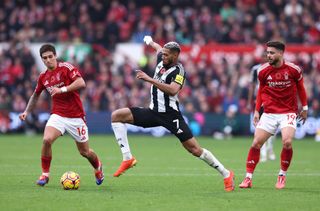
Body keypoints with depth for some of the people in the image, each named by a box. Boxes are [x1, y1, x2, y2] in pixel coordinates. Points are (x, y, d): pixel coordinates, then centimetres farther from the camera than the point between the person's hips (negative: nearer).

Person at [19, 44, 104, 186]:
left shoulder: (66, 67, -10)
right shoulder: (43, 77, 7)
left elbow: (81, 83, -23)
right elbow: (36, 95, 24)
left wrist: (62, 89, -30)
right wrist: (26, 112, 16)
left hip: (76, 116, -3)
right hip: (58, 115, 3)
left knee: (84, 151, 6)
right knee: (46, 140, -24)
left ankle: (98, 167, 39)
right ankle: (45, 174, -8)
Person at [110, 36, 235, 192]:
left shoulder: (178, 70, -13)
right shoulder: (161, 61, 7)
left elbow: (172, 90, -32)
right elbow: (159, 48, 33)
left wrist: (149, 79, -32)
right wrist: (150, 41, 53)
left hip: (170, 114, -7)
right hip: (153, 112, 7)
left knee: (194, 149, -10)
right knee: (116, 116, -5)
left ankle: (226, 174, 5)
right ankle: (127, 158, -10)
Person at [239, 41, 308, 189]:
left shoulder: (293, 69, -9)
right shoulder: (263, 71, -4)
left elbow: (300, 87, 8)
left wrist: (304, 107, 11)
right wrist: (257, 111, 8)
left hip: (288, 112, -2)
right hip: (269, 113, 2)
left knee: (287, 142, -21)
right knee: (256, 143, -7)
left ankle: (282, 176, 0)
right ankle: (248, 178, 3)